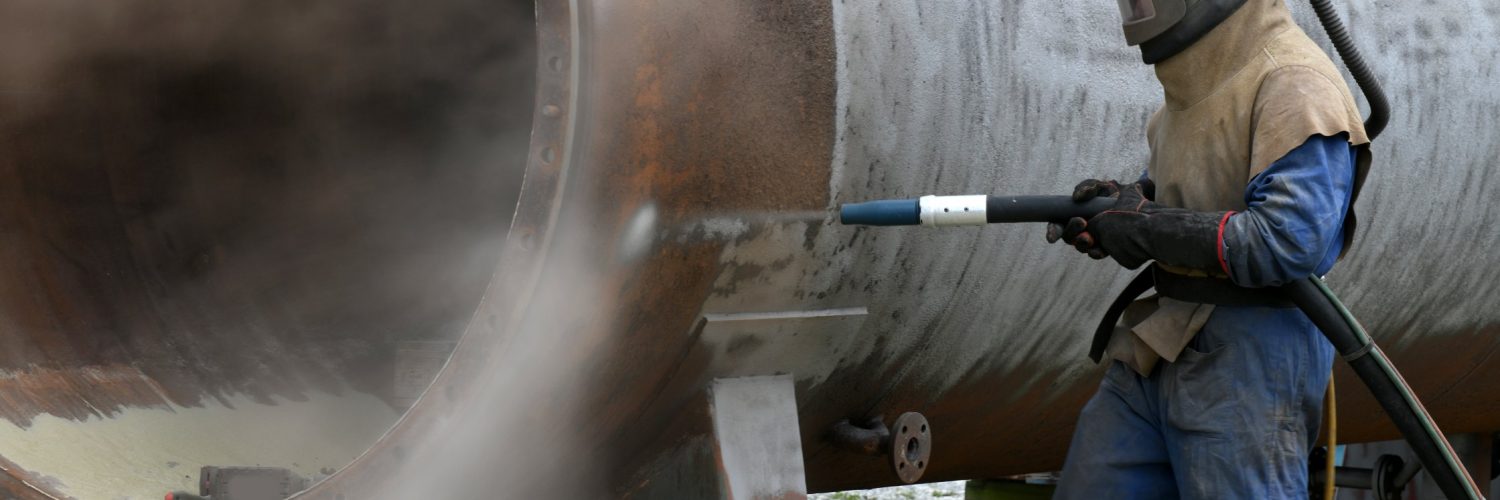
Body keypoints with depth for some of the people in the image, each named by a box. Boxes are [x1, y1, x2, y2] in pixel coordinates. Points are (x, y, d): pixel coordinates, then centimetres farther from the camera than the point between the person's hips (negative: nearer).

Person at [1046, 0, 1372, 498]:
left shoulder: (1294, 84, -15)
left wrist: (1147, 229, -18)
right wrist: (1129, 197, 8)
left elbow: (1290, 241, -25)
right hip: (1155, 348, 9)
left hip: (1247, 358, -9)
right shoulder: (1200, 79, 15)